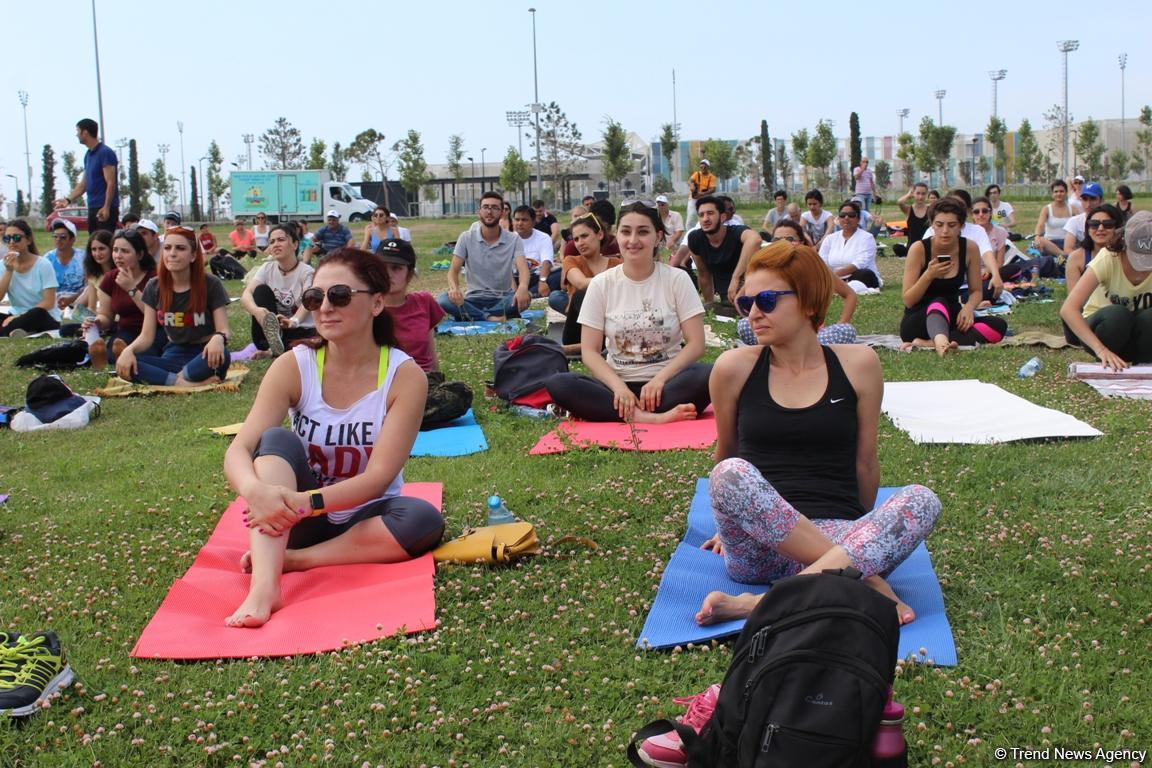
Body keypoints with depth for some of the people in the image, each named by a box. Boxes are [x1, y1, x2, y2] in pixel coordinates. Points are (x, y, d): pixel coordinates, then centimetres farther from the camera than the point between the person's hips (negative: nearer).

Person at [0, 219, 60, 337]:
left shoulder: (43, 265, -7)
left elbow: (49, 303, -14)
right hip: (18, 317, 4)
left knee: (37, 313, -39)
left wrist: (20, 317, -23)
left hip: (44, 320, -4)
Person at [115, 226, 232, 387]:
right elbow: (146, 335, 2)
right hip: (174, 355, 4)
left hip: (203, 354, -3)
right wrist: (129, 350, -21)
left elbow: (224, 330, -10)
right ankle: (185, 382, -31)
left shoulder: (210, 284, -6)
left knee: (220, 355, -40)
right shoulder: (154, 287, 4)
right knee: (123, 364, -25)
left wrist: (218, 338, -36)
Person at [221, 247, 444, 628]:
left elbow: (378, 476, -22)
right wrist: (255, 489, -45)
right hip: (300, 521, 1)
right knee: (278, 439, -26)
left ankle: (289, 559, -23)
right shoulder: (293, 367, -12)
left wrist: (307, 502, -39)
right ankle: (264, 584, -43)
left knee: (424, 520, -31)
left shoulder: (405, 376, -16)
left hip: (365, 516, 0)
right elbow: (239, 449, -21)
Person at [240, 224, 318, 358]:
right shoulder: (267, 268, -1)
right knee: (261, 290, -19)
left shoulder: (306, 272, -8)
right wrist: (256, 310, -41)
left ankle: (273, 350, -20)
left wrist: (293, 321, -47)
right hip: (272, 330, 3)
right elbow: (245, 295, -17)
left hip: (302, 330, -3)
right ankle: (272, 344, -29)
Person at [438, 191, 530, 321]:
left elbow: (522, 267, -19)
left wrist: (523, 287, -44)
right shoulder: (466, 238, -1)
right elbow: (454, 270, -7)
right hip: (474, 299, 0)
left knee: (525, 298, -35)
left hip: (502, 299, 0)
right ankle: (490, 317, -29)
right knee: (442, 300, -29)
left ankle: (470, 316, -24)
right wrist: (454, 288, -32)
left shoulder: (514, 239, -4)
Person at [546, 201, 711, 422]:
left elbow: (696, 344, -4)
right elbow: (589, 351, -1)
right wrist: (618, 386, -19)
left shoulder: (677, 279, 1)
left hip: (667, 383, -1)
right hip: (617, 383, 2)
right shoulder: (601, 284, 3)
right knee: (557, 384, -28)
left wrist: (660, 379, -19)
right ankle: (654, 416, -35)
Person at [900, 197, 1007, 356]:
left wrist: (969, 307, -22)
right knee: (939, 303, -34)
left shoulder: (970, 248, -6)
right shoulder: (919, 249, -15)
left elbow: (976, 291, 1)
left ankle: (929, 343, -38)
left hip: (949, 319, 4)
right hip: (918, 322, -4)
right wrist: (929, 275, -28)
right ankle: (941, 341, -68)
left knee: (998, 325, -20)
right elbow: (908, 301, -13)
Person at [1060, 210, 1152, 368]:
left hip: (1139, 334, 2)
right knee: (1117, 314, -36)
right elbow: (1068, 309, -35)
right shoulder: (1108, 260, -25)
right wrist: (1101, 349, -46)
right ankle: (1108, 367, -11)